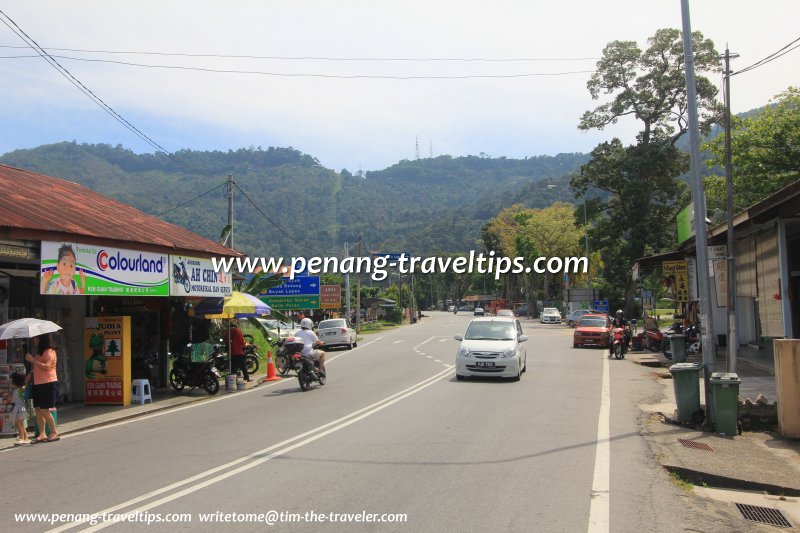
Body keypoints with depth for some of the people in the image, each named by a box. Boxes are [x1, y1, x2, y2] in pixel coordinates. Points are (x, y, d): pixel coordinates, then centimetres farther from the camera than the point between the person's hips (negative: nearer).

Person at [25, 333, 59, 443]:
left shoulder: (49, 351, -10)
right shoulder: (39, 352, 19)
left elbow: (47, 366, -21)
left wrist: (33, 360, -21)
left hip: (48, 384, -9)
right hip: (38, 384, 9)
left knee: (44, 410, -9)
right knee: (38, 409, 4)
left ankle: (54, 433, -1)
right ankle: (42, 434, 6)